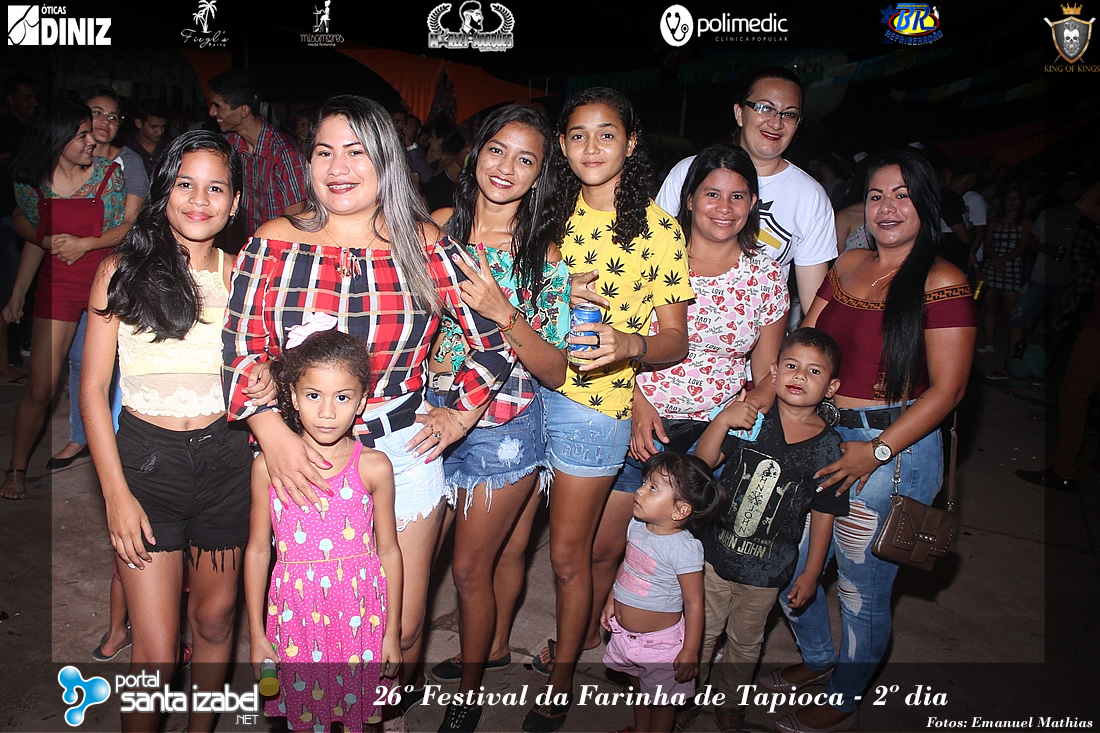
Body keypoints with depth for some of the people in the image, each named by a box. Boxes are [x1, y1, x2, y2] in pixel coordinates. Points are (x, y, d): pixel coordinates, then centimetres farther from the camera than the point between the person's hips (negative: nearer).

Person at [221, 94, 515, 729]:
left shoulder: (425, 245, -3)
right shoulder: (275, 242, -3)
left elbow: (497, 337, 2)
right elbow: (242, 352, -6)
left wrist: (459, 415, -1)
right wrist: (274, 435, -18)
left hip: (404, 452, 0)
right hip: (300, 459, 0)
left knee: (403, 626, 12)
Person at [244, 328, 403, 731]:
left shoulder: (373, 467, -7)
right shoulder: (268, 466, -5)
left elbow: (389, 551, 0)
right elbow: (258, 549, 3)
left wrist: (392, 632, 3)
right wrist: (256, 633, 5)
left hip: (360, 617, 0)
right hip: (296, 614, 1)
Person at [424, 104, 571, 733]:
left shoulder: (546, 257, -12)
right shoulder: (440, 226, -3)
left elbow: (555, 372, -14)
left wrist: (504, 313, -28)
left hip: (505, 428, -3)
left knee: (470, 566, 9)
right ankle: (495, 646, 50)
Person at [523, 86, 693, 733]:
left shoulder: (660, 230, -8)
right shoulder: (556, 213, 5)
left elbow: (676, 340, -5)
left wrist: (629, 345, -28)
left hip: (596, 403, -4)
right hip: (531, 386, 4)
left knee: (569, 555, 8)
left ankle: (561, 679, 31)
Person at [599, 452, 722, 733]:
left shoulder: (684, 548, -29)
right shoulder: (637, 525, -8)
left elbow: (694, 603, -22)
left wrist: (690, 651, -18)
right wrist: (611, 601, 14)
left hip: (660, 641, -7)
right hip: (626, 633, 7)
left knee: (661, 699, 17)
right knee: (640, 688, 30)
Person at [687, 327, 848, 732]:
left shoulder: (828, 447, -10)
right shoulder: (750, 417, -11)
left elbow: (823, 513, -2)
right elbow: (703, 462, -11)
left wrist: (811, 572, 1)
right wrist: (722, 420, -26)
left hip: (767, 569, 0)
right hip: (716, 550, 0)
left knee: (745, 642, 20)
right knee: (702, 630, 17)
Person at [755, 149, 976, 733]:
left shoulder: (943, 284, -11)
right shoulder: (846, 266, 7)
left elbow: (947, 388, -13)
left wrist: (876, 451, -18)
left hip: (895, 448, -6)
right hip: (819, 436, 6)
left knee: (863, 588, 8)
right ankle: (817, 658, 45)